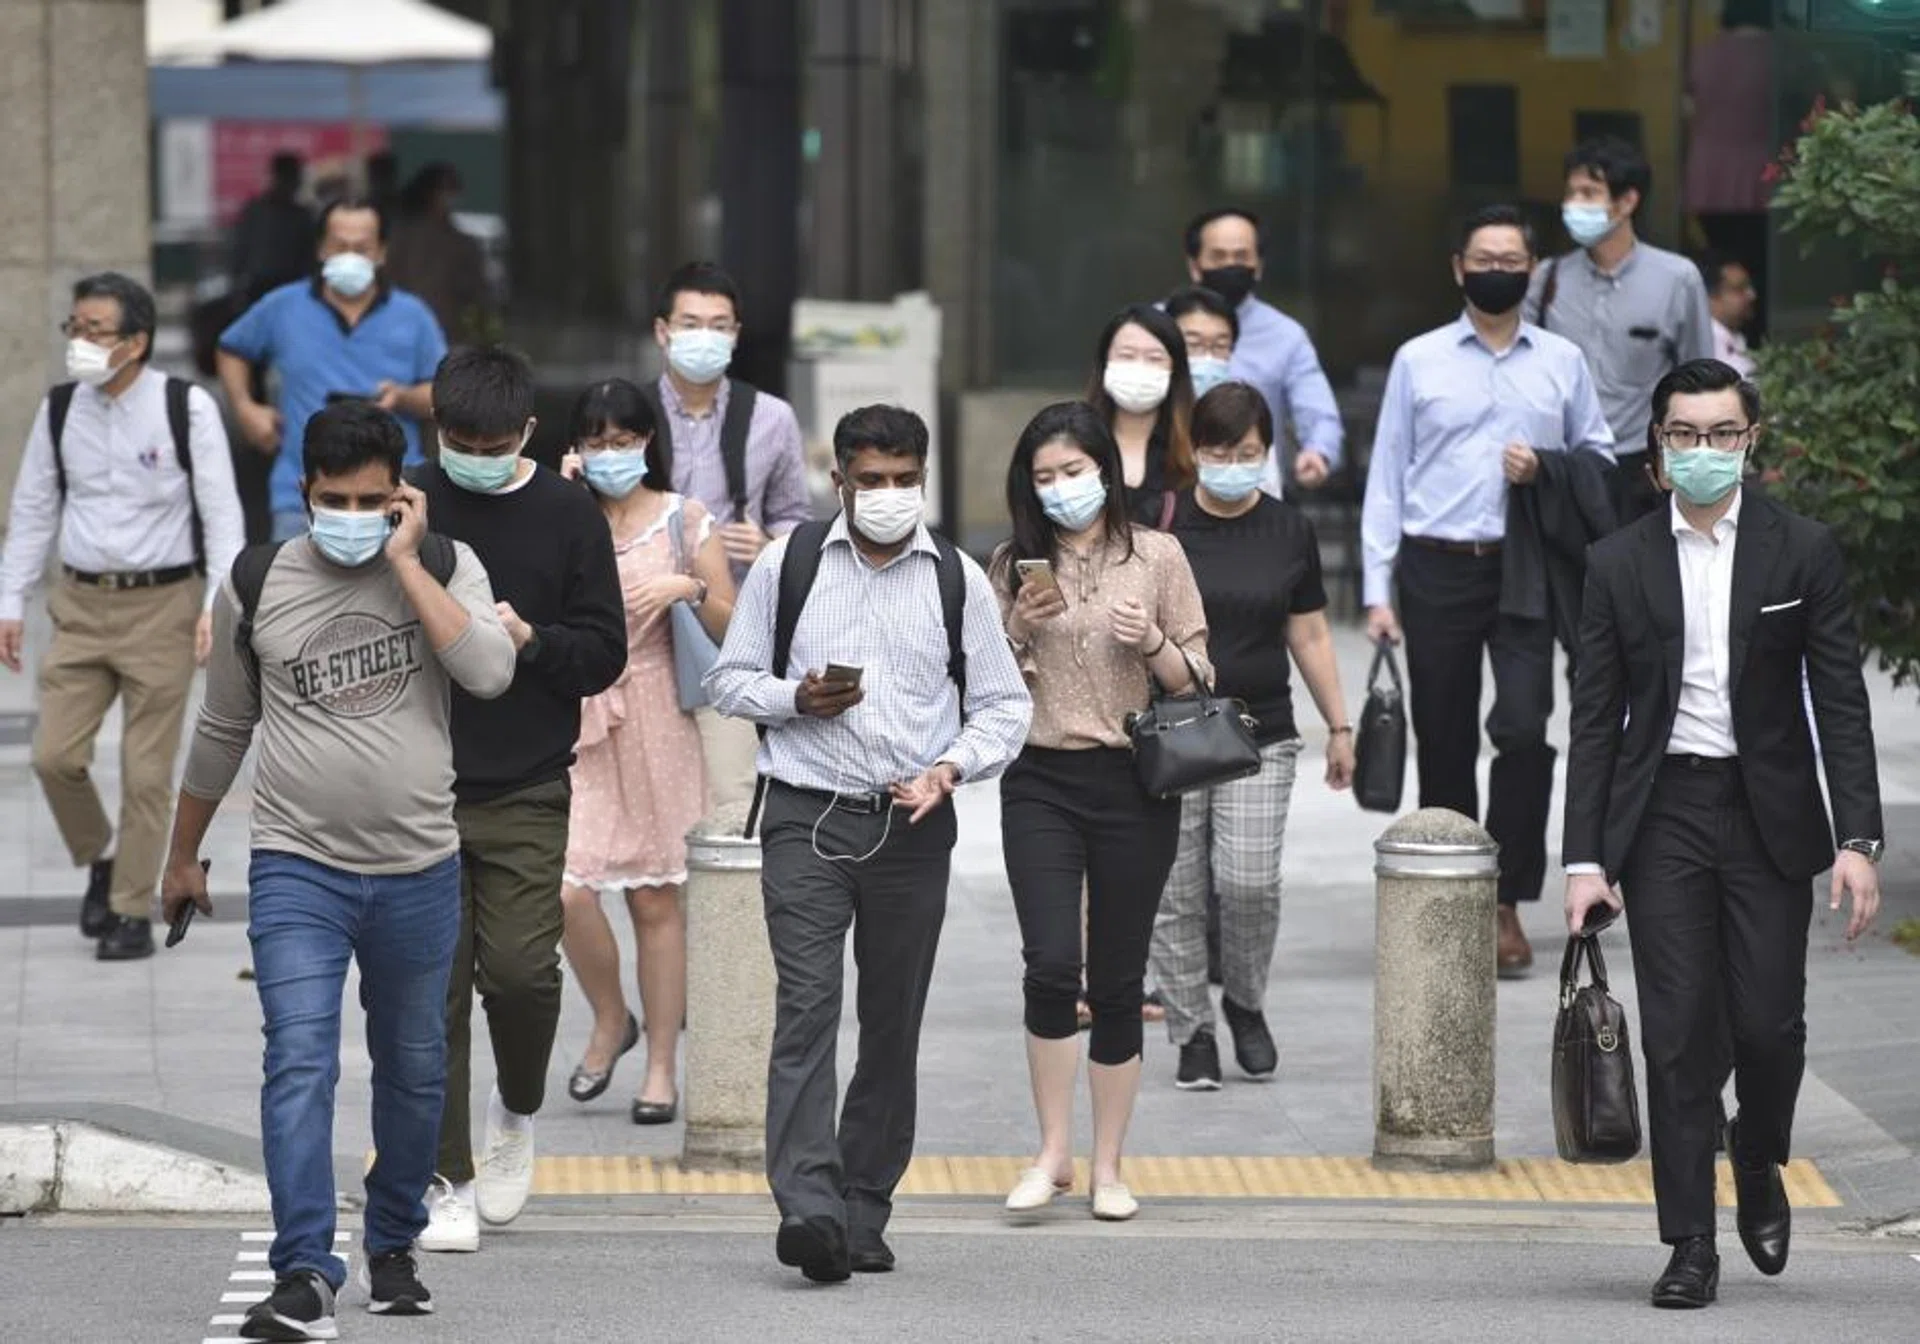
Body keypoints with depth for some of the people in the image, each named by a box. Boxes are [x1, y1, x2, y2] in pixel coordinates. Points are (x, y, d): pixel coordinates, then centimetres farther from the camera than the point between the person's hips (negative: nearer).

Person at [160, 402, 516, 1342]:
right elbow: (223, 730, 13)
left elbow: (490, 672, -21)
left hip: (418, 871, 1)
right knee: (299, 1064, -15)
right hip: (297, 868, -1)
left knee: (413, 1069, 14)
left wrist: (404, 560, -18)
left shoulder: (444, 567, -1)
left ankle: (392, 1247, 32)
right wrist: (182, 857, 19)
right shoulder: (255, 586, 1)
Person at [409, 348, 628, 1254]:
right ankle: (448, 1181, 9)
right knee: (435, 981, -1)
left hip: (527, 790, 0)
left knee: (520, 968, -9)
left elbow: (606, 653, 1)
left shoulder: (568, 516, 2)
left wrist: (532, 640, -16)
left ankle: (517, 1110, 23)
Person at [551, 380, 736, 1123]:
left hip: (655, 721, 0)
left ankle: (660, 1065, 13)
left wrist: (690, 588, -15)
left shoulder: (685, 521, 4)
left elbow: (732, 631, 4)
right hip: (576, 720, 0)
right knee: (568, 889, -12)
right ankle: (610, 1020, 14)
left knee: (654, 895, 3)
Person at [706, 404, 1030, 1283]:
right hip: (806, 820, -2)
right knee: (807, 1009, -14)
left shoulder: (957, 581, 5)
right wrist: (795, 699, -10)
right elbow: (730, 679, 9)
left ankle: (864, 1211, 16)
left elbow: (1003, 705, 9)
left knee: (893, 1022, 6)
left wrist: (951, 767, -9)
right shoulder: (787, 565, 4)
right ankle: (808, 1207, -22)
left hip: (913, 826, 2)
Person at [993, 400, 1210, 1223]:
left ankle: (1107, 1167, 14)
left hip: (1134, 784, 0)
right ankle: (1053, 1154, -3)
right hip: (1041, 783, 0)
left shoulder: (1157, 557, 3)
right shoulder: (1017, 564, 7)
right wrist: (1019, 629, -7)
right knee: (1052, 964, -15)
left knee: (1118, 981, 4)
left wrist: (1151, 641, -13)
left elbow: (1196, 682, 6)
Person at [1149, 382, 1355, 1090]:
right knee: (1176, 893, 0)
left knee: (1249, 880, -11)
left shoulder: (1288, 533, 6)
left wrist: (1338, 726, 15)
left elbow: (1309, 636, 14)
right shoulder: (1163, 526, 0)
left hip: (1259, 736, 1)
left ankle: (1246, 1002, 15)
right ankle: (1193, 1031, 13)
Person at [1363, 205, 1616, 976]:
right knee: (1444, 744, 6)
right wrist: (1377, 590, -1)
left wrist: (1546, 468, -8)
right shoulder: (1418, 361, 6)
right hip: (1437, 569, 0)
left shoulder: (1561, 362, 9)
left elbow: (1600, 455, 15)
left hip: (1524, 567, 0)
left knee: (1523, 730, -14)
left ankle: (1507, 904, -5)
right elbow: (1386, 477, 5)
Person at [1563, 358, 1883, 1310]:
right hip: (1663, 814, 1)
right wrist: (1585, 859, -2)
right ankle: (1691, 1247, 3)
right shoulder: (1620, 565, 4)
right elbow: (1595, 719, 5)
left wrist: (1858, 840, -10)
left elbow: (1841, 703, -1)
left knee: (1769, 1024, -3)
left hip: (1768, 816, -1)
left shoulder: (1803, 553, 1)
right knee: (1678, 1035, -2)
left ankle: (1758, 1163, 29)